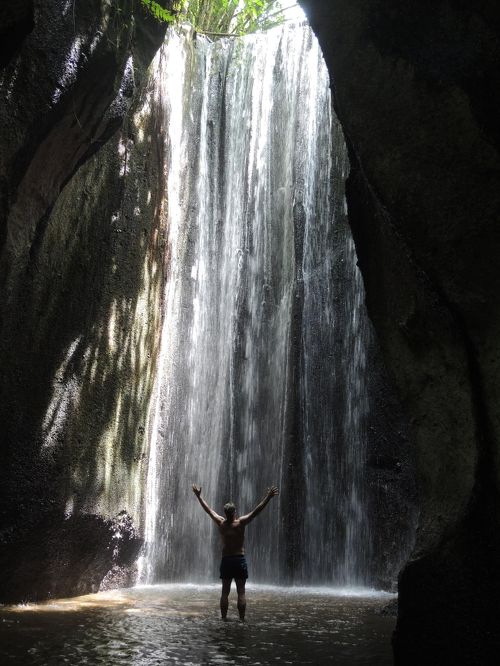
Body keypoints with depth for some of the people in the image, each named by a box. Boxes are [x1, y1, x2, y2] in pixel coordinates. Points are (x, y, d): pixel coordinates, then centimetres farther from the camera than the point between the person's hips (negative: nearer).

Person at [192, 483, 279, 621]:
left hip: (225, 560, 3)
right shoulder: (240, 523, -10)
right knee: (241, 592, 0)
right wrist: (268, 497, -12)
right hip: (240, 559, -3)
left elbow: (208, 509, 10)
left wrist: (198, 495, 20)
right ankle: (242, 619, -2)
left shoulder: (220, 523, -1)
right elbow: (257, 510, -13)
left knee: (225, 592, 7)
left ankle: (223, 618, 8)